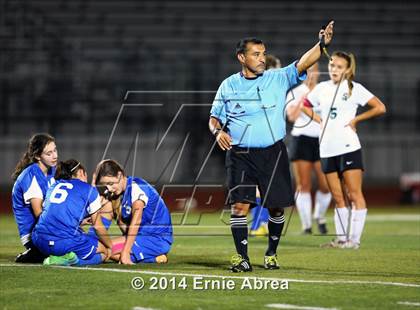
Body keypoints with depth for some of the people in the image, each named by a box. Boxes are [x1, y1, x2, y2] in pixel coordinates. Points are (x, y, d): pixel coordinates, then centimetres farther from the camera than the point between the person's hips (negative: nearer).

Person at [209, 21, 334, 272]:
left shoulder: (278, 79, 3)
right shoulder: (228, 86, 6)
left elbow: (303, 64, -11)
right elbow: (214, 118, 14)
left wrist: (322, 44, -27)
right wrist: (218, 131, -9)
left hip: (272, 153, 0)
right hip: (240, 155, 0)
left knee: (276, 207, 3)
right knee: (240, 205, -12)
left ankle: (272, 254, 22)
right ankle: (242, 257, -5)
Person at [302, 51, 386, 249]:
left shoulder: (354, 88, -2)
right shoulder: (322, 88, 11)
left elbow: (380, 108, -6)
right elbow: (305, 105, 26)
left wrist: (356, 120, -5)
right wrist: (319, 120, 11)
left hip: (348, 147, -5)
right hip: (327, 149, 5)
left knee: (354, 194, -6)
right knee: (338, 198, 8)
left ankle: (354, 239, -7)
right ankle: (341, 238, 11)